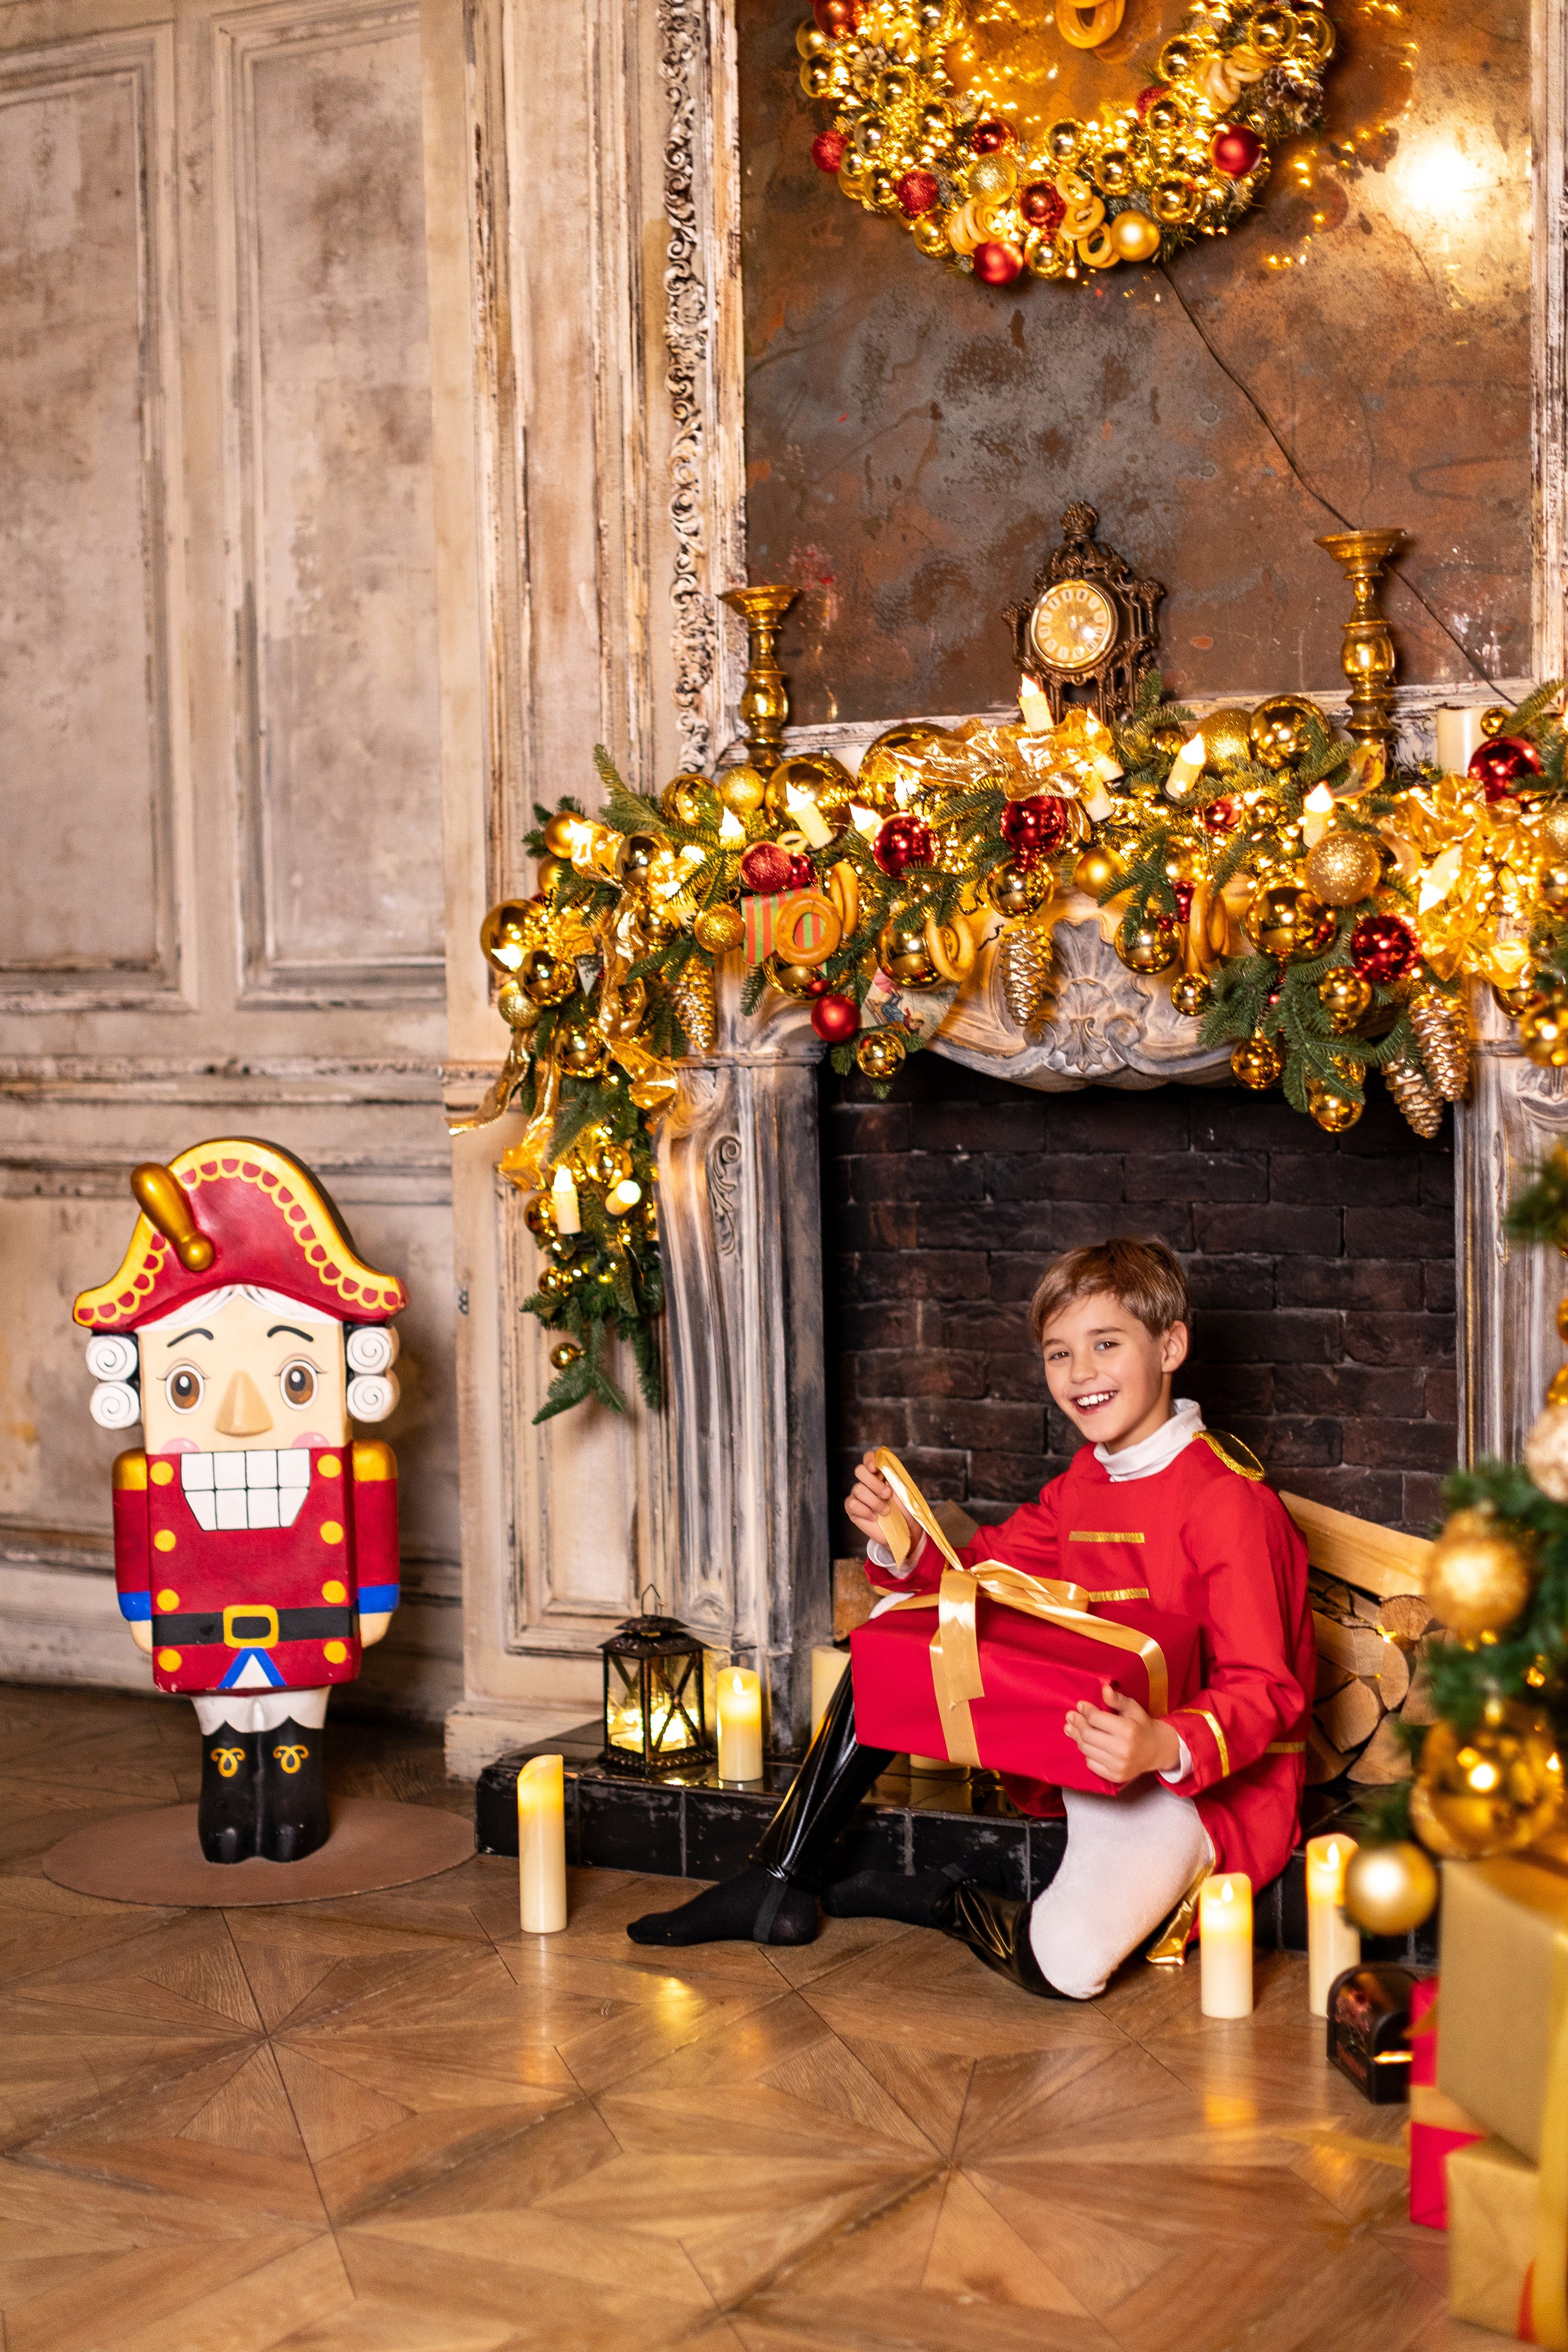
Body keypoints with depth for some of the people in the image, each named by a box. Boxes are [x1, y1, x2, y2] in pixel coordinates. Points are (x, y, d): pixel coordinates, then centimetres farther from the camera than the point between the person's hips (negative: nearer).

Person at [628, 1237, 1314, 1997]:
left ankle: (936, 1901, 2)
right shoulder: (1085, 1481, 7)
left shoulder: (1229, 1500, -20)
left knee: (1065, 1962, -32)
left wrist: (1165, 1746, -43)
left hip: (1204, 1773, -8)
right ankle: (781, 1884, 4)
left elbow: (1265, 1694, -23)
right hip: (1096, 1728, 8)